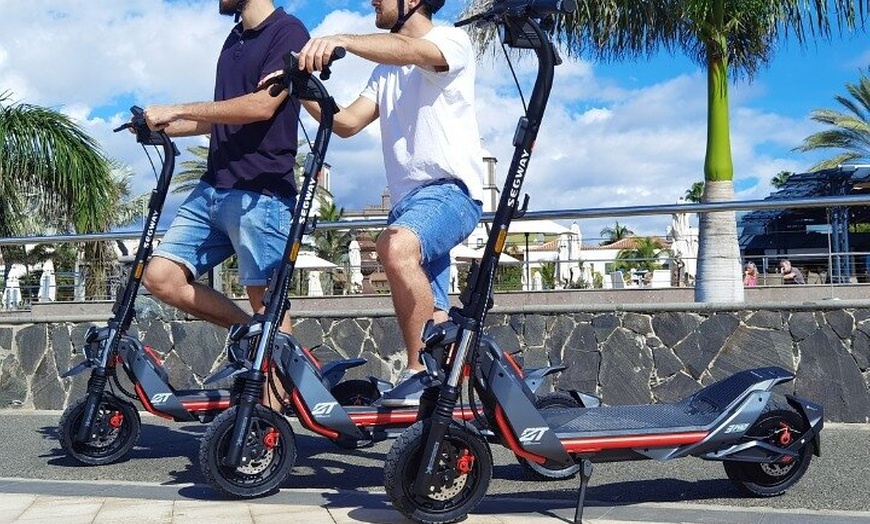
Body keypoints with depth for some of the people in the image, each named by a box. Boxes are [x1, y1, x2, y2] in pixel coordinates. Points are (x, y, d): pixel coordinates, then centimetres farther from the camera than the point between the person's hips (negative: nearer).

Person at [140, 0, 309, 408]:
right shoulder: (235, 39, 21)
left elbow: (262, 104, -18)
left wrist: (177, 110, -14)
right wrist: (163, 127, 16)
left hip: (260, 193, -8)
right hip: (212, 189, 8)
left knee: (267, 305, -5)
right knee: (160, 276, 0)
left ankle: (275, 409, 5)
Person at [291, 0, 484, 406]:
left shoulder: (452, 40, 0)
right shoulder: (385, 69, 24)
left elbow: (408, 50, -25)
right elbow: (347, 123, 13)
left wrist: (343, 40, -41)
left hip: (450, 189, -9)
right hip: (409, 199, 9)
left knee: (397, 246, -36)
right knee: (430, 316, 10)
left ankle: (422, 375, -30)